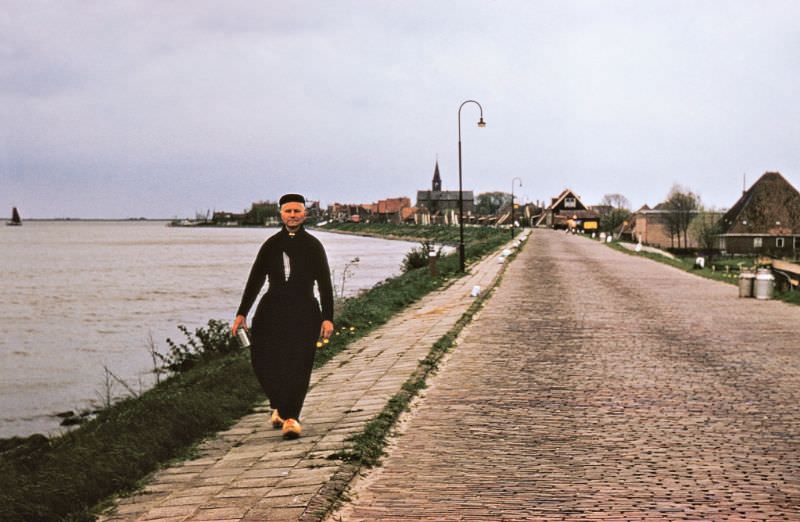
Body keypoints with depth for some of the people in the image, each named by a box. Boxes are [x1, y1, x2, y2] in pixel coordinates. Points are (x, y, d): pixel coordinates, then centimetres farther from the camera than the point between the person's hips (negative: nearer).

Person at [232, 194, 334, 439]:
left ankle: (291, 417, 1)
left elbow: (324, 284, 5)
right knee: (263, 362, -3)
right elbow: (255, 280, 11)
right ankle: (280, 406, 21)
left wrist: (327, 317, -4)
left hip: (303, 312, -2)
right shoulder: (271, 245, 11)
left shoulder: (313, 246, 7)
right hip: (272, 309, 2)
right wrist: (241, 313, 4)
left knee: (297, 365, -7)